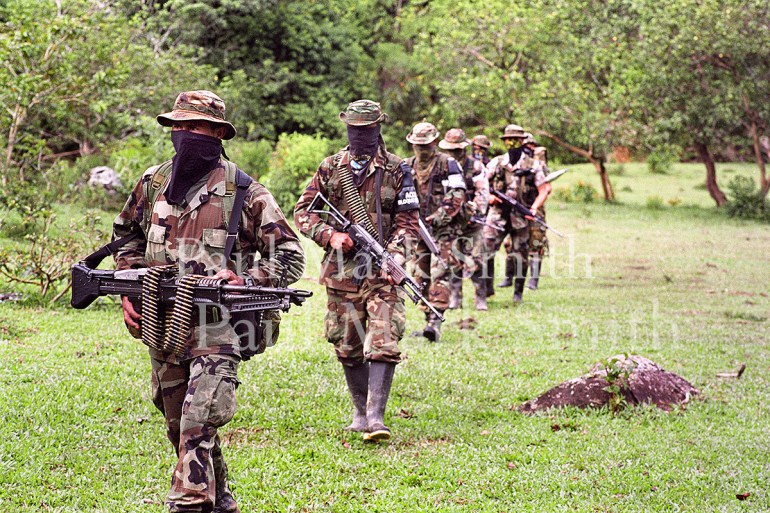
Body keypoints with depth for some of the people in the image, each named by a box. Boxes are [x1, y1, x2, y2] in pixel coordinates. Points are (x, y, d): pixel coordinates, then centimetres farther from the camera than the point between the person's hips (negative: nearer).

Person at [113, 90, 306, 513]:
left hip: (217, 328, -6)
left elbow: (290, 256, -3)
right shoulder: (152, 184, 8)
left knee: (197, 423, -18)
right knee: (178, 425, 15)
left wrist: (248, 281, -16)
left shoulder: (243, 192, -5)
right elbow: (125, 236, 24)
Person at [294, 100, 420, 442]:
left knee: (383, 345, -13)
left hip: (382, 271, -2)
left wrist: (395, 255, -14)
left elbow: (408, 221, 2)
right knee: (348, 347, 9)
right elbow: (303, 212, 8)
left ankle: (376, 417, -14)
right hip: (342, 269, 2)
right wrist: (330, 235, -9)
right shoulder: (331, 168, 7)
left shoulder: (397, 170, 3)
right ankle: (360, 411, 23)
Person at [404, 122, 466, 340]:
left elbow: (457, 197, -11)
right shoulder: (407, 167, 12)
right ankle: (429, 318, 17)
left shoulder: (447, 164, -4)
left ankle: (435, 321, -21)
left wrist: (434, 219, -19)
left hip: (444, 229, -5)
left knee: (439, 275, -15)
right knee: (421, 277, 7)